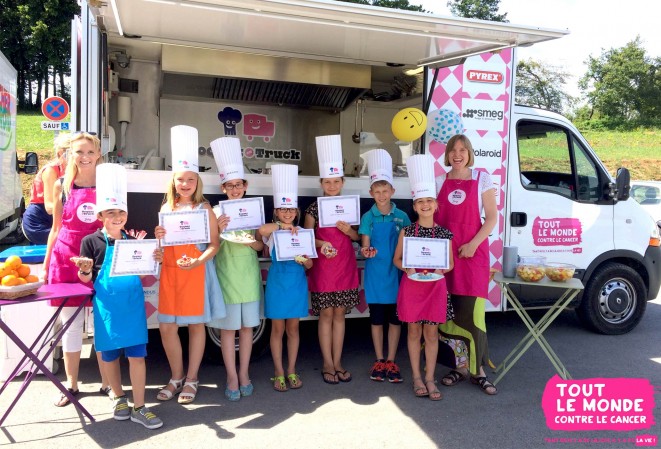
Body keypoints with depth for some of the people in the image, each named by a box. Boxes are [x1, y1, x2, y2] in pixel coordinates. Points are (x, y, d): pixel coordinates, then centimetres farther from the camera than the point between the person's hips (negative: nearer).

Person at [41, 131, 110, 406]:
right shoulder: (62, 185, 4)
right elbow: (56, 228, 10)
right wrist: (46, 265, 9)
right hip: (66, 259, 1)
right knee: (71, 323, 10)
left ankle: (107, 383, 20)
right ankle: (71, 384, 24)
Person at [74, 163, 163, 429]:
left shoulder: (133, 241, 4)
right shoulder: (91, 241, -4)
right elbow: (85, 279, -3)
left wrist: (156, 260, -9)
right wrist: (85, 269, -26)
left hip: (133, 304, 2)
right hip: (106, 306, -1)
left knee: (137, 355, 1)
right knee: (109, 354, 12)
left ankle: (139, 408, 10)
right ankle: (119, 398, 32)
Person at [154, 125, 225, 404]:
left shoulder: (204, 209, -3)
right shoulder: (166, 208, 9)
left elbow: (214, 244, -7)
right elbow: (162, 243, 16)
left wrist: (198, 261, -22)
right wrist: (158, 238, -6)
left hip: (197, 272, -4)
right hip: (170, 272, 4)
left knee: (196, 325, 7)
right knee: (167, 327, 5)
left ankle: (191, 379, 22)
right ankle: (176, 376, 25)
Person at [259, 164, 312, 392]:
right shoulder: (273, 232, -5)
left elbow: (309, 264, 5)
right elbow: (262, 230, -31)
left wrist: (304, 261, -16)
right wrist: (283, 226, -21)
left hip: (297, 284, 2)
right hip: (277, 283, -2)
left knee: (293, 328, 11)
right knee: (278, 329, 7)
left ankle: (291, 370, 24)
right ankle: (279, 372, 19)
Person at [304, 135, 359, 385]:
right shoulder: (314, 208, -3)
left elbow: (358, 237, 8)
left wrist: (349, 231, -13)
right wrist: (320, 244, -18)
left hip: (345, 266, 2)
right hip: (323, 266, -2)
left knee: (339, 314, 8)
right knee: (326, 314, 3)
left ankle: (337, 362, 19)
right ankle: (328, 364, 15)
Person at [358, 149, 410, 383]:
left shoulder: (401, 217, 0)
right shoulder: (368, 218, -1)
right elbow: (364, 246, -4)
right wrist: (365, 251, -26)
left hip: (396, 275, 1)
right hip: (375, 275, 0)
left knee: (395, 319, 7)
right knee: (377, 319, 10)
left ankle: (391, 361, 21)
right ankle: (379, 361, 23)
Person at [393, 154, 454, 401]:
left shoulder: (445, 234, 0)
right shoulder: (406, 231, -2)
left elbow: (450, 263, 6)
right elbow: (397, 258, 4)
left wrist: (440, 269, -14)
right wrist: (407, 269, -16)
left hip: (435, 286, 0)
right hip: (411, 285, 0)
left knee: (431, 333, 6)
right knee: (414, 331, 8)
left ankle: (430, 378, 19)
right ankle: (417, 377, 21)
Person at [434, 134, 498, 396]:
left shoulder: (482, 179, 4)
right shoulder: (440, 182, 11)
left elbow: (492, 217, 0)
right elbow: (433, 217, 13)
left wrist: (473, 244, -11)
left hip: (473, 251, -2)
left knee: (472, 311, -5)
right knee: (449, 310, 4)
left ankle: (477, 370, 9)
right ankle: (460, 366, 17)